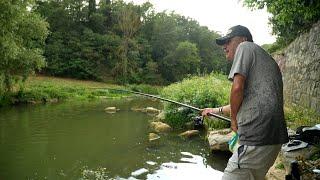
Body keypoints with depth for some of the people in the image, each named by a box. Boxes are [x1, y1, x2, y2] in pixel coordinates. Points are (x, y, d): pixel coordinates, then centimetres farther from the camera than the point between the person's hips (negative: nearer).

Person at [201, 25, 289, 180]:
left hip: (256, 138, -10)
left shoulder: (245, 47, 0)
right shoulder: (266, 59, 26)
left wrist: (233, 119, 1)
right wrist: (216, 110, 39)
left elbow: (237, 88, -15)